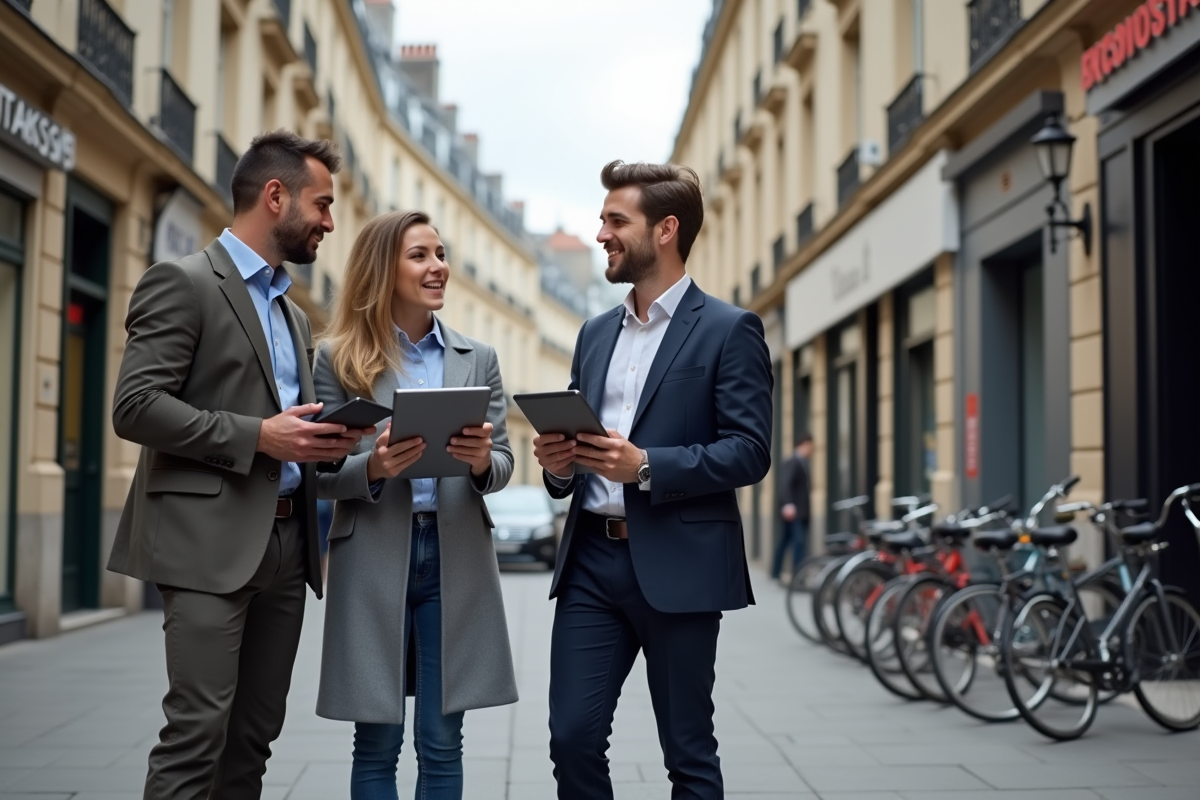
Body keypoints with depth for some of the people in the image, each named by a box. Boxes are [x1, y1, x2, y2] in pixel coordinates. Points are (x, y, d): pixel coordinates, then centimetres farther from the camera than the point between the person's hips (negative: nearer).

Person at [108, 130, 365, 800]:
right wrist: (256, 436, -17)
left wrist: (324, 442, 5)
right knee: (199, 730, -10)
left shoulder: (293, 313, 21)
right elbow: (135, 407, -13)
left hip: (285, 542, 8)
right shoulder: (184, 283, -4)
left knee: (255, 734, 9)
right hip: (210, 542, -8)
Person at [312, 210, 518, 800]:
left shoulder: (478, 359, 9)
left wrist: (481, 461, -16)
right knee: (377, 745, 5)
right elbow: (322, 472, 0)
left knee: (442, 744, 6)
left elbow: (502, 462, 6)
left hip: (455, 557, 2)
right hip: (374, 559, -2)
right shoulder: (339, 358, 1)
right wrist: (373, 467, -20)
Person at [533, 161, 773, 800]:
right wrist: (557, 464, -1)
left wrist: (646, 466, -21)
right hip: (590, 560, 6)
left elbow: (750, 451, -10)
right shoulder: (595, 333, 17)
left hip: (676, 565, -5)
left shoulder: (729, 330, -2)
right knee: (572, 738, 4)